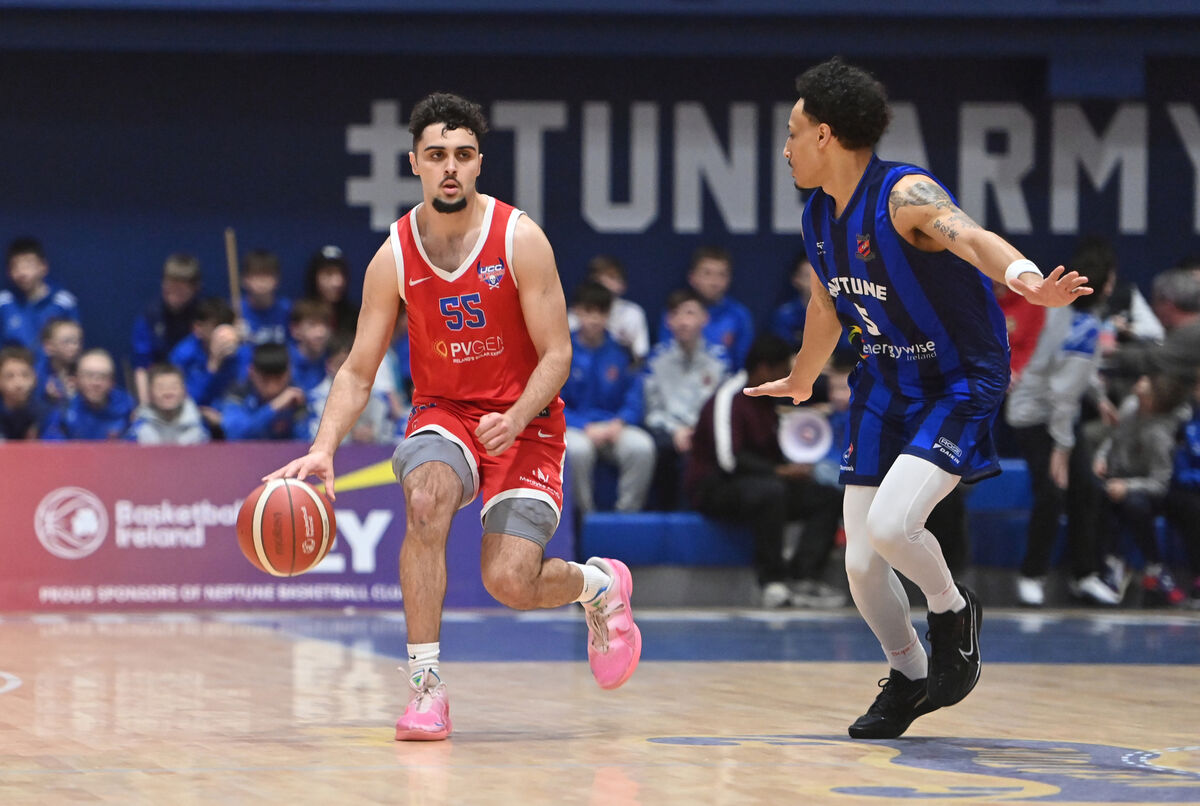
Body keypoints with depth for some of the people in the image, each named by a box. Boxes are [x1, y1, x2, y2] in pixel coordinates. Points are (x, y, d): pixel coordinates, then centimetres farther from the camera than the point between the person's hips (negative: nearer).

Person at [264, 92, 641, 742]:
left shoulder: (518, 239, -14)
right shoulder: (394, 258, -7)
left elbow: (557, 355, -11)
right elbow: (358, 371, -2)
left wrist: (514, 420, -28)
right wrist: (323, 448, -18)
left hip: (524, 421, -2)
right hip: (442, 414, 2)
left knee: (509, 582, -17)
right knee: (426, 495, -34)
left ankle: (598, 585, 21)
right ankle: (425, 683, -26)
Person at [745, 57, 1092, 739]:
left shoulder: (906, 195, -22)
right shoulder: (819, 219, 3)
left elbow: (973, 238, -43)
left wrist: (1024, 279, -64)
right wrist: (800, 380, 39)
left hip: (961, 383, -8)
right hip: (886, 387, 8)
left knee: (889, 524, -27)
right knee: (862, 563, 3)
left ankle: (954, 611, 4)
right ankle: (909, 677, 28)